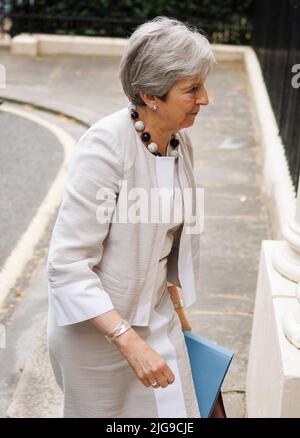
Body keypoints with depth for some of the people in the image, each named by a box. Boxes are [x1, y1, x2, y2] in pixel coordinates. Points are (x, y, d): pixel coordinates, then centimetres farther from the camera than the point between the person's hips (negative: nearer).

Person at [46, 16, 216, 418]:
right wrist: (128, 340, -29)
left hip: (156, 319, 6)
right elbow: (67, 264, -25)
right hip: (95, 327, -6)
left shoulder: (179, 143, -2)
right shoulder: (106, 147, -25)